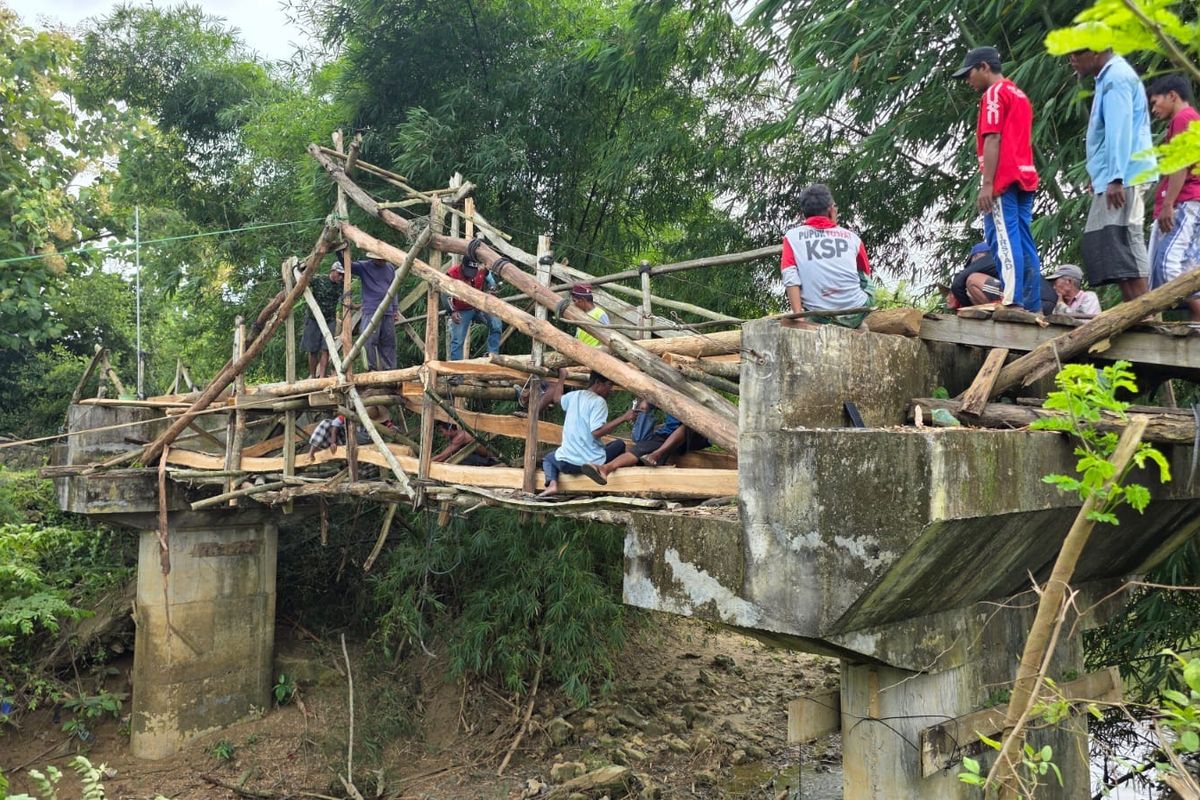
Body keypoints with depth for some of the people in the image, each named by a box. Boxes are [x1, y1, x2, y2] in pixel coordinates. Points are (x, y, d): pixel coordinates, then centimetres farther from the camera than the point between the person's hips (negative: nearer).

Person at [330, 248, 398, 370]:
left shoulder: (390, 268, 13)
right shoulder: (363, 267, 0)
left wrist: (394, 310, 17)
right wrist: (338, 252, -26)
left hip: (387, 313, 4)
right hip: (371, 312, -4)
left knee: (389, 343, 5)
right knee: (369, 341, -15)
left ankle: (390, 370, 12)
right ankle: (372, 369, -8)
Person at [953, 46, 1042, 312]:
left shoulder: (994, 93, -3)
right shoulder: (1019, 95, 25)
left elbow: (993, 140, -13)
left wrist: (987, 184, -18)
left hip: (1004, 179, -9)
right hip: (1025, 177, 9)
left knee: (1004, 241, -14)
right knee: (1024, 244, 5)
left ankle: (1012, 303, -21)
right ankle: (1032, 307, 3)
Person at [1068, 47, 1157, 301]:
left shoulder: (1116, 78, -8)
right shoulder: (1110, 78, 22)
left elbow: (1119, 130, -19)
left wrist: (1115, 178, -25)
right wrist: (1099, 177, 22)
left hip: (1122, 178, -10)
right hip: (1112, 178, 10)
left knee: (1121, 241, -13)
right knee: (1102, 242, 8)